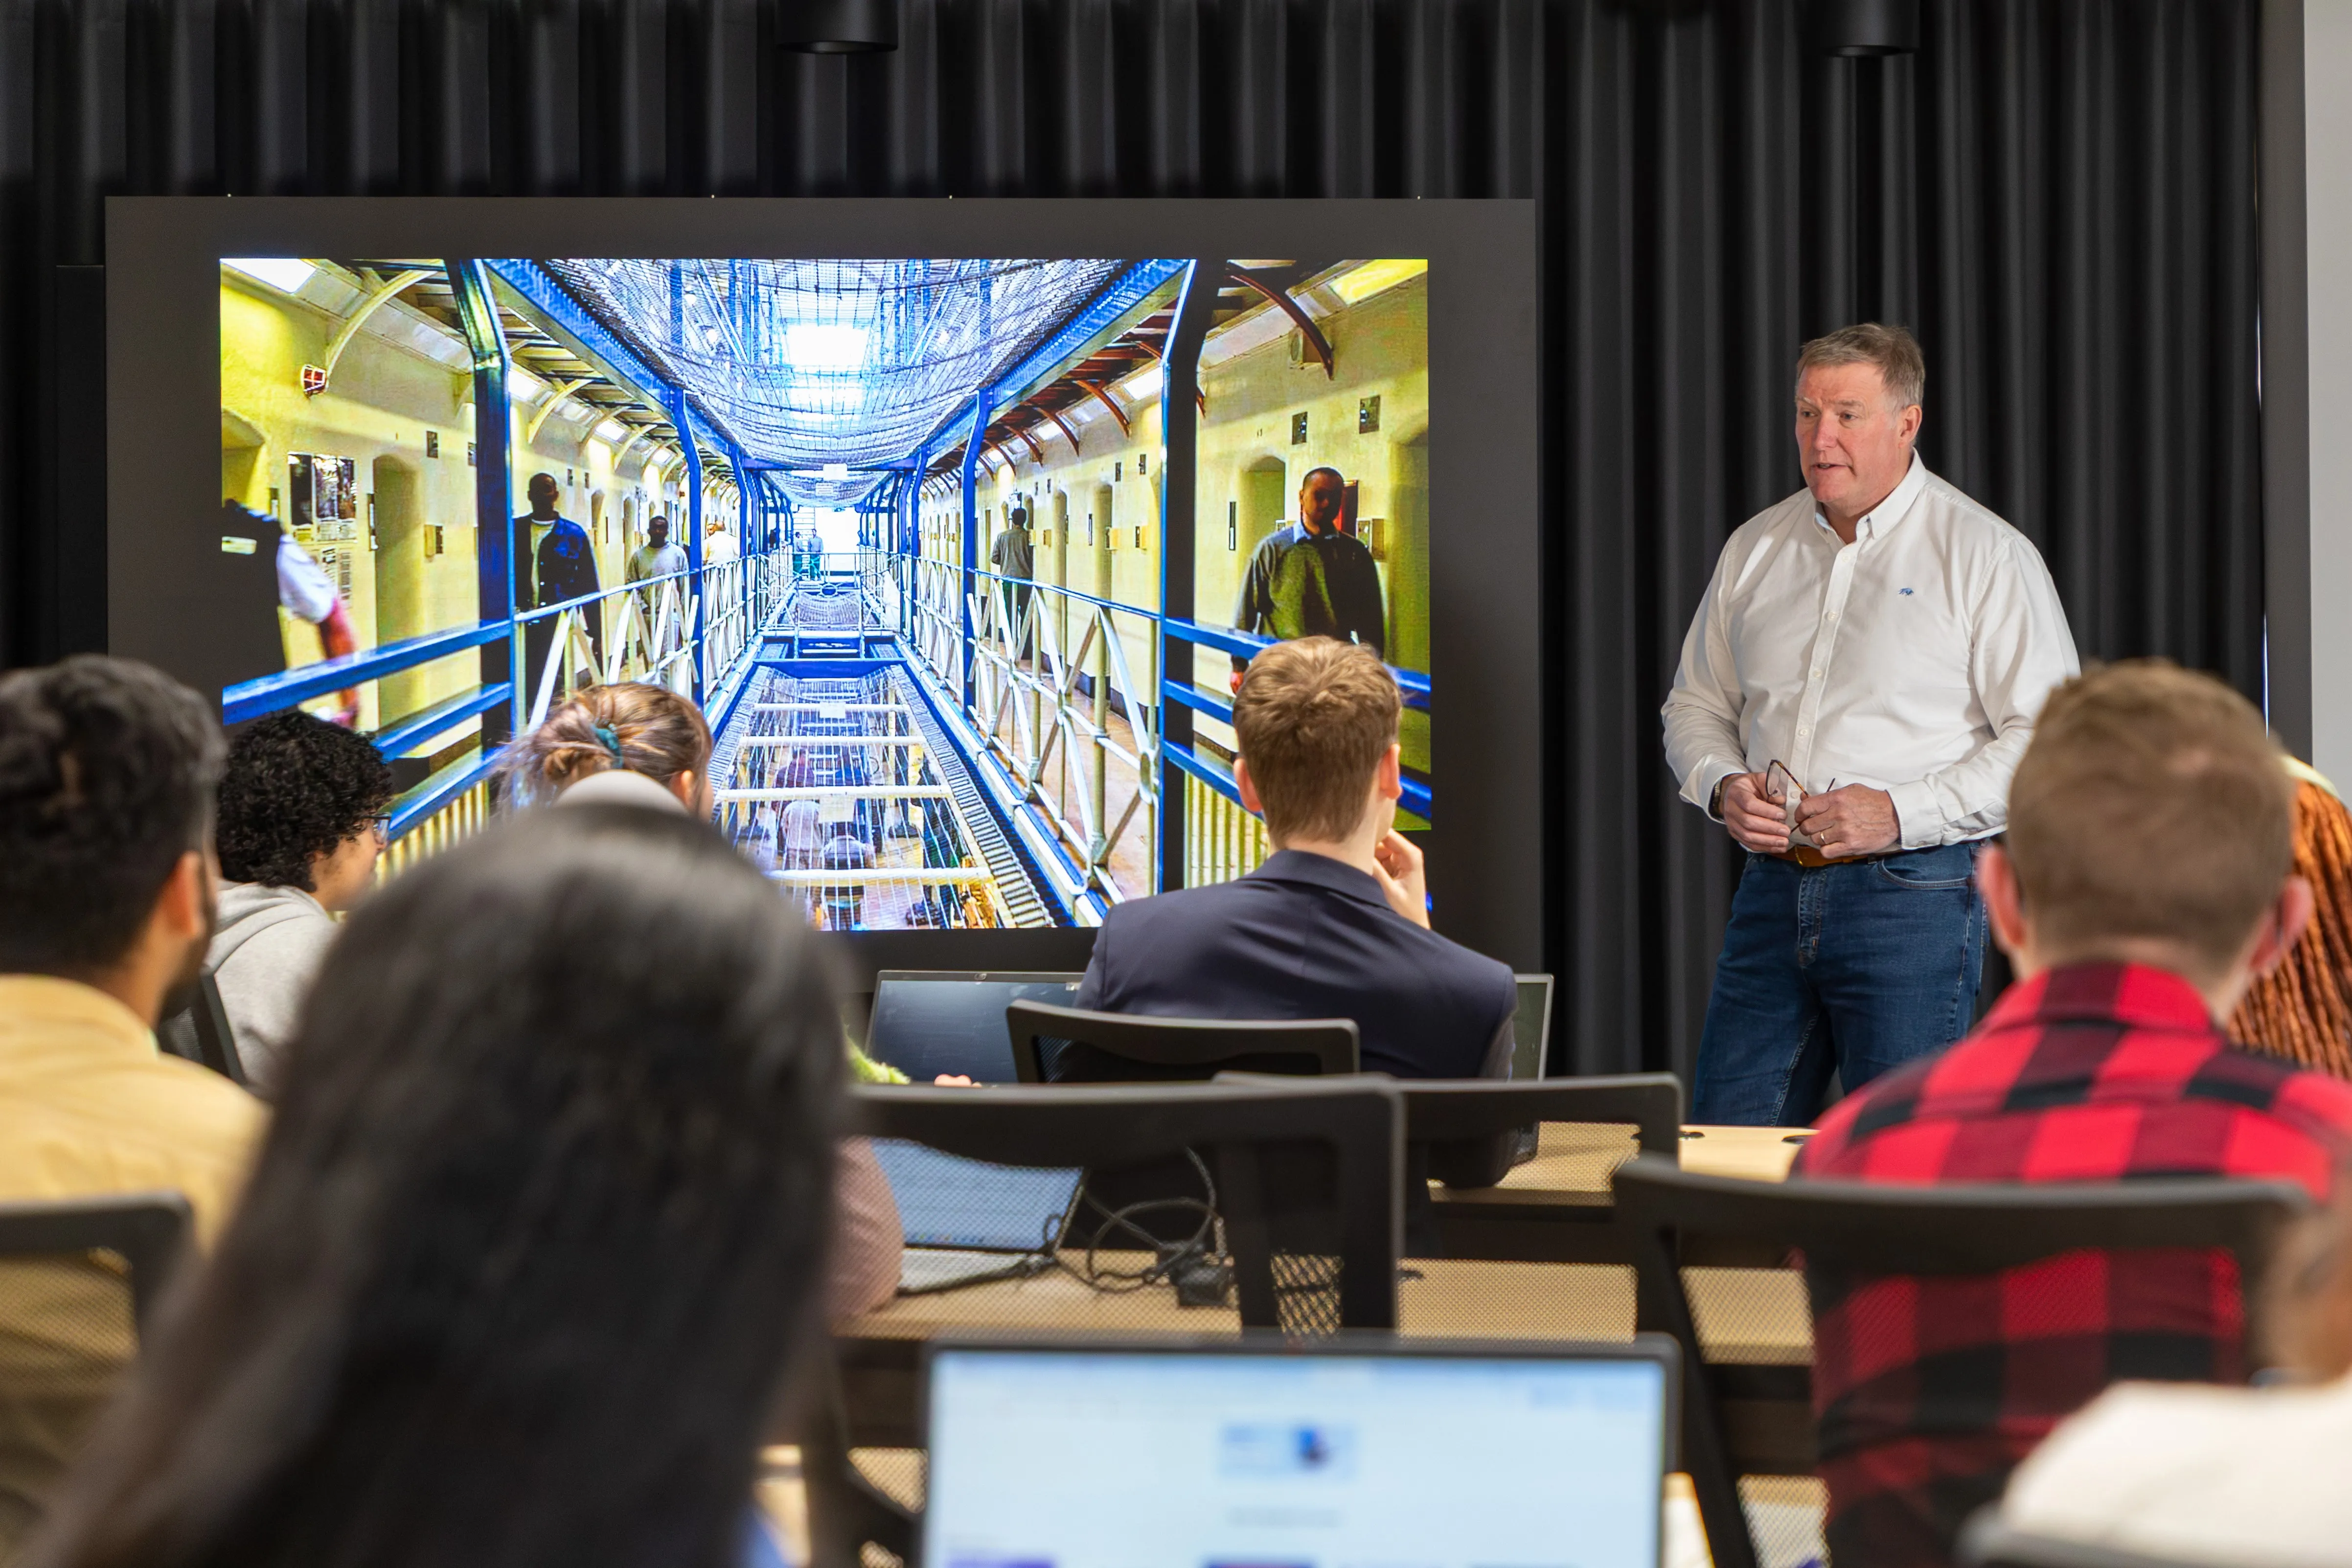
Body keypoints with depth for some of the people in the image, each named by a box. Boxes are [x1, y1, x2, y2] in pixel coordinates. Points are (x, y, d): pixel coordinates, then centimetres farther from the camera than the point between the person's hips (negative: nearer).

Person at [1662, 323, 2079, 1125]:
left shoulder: (1984, 554, -3)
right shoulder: (1756, 548, 13)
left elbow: (2051, 741, -8)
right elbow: (1696, 705, 23)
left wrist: (1902, 813, -16)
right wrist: (1724, 784, 1)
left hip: (1911, 892, -5)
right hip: (1773, 889, 5)